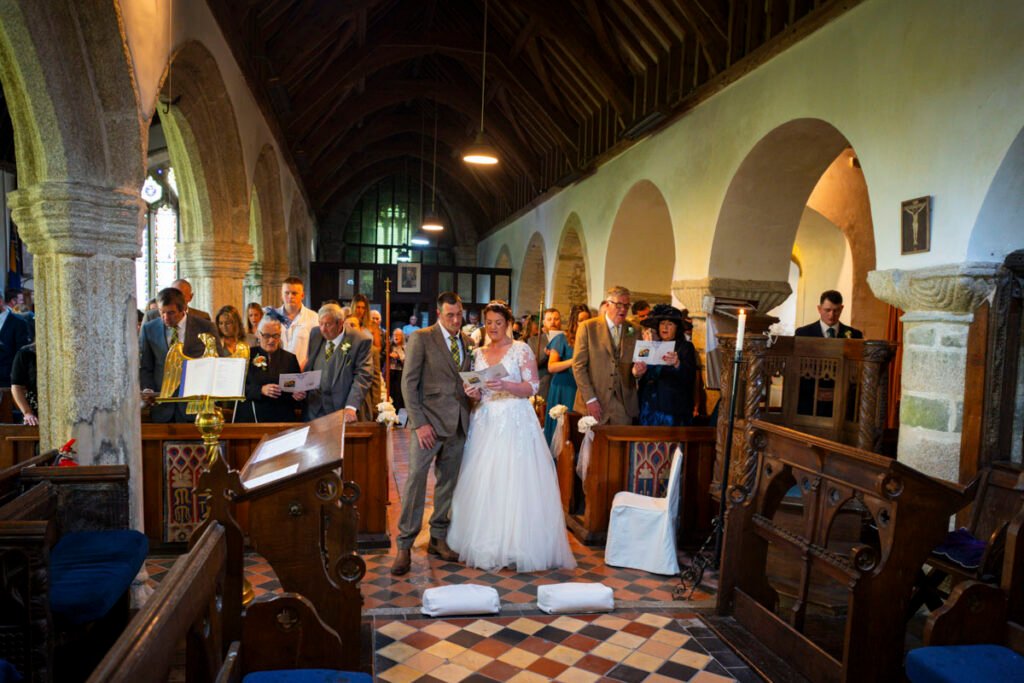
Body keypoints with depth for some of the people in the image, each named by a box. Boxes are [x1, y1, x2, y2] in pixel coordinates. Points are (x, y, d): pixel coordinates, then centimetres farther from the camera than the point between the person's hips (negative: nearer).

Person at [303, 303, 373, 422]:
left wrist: (351, 407, -25)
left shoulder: (360, 340, -10)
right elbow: (308, 368, 17)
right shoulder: (315, 335, 7)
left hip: (342, 410, -4)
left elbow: (362, 376, -14)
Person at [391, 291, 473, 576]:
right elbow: (409, 383, -7)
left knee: (448, 481, 11)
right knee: (416, 479, -7)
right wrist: (419, 423, -13)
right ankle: (404, 545, 3)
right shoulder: (421, 338, -3)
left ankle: (438, 538, 23)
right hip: (430, 421, -5)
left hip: (459, 424, 5)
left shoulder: (467, 341, 13)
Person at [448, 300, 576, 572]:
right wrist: (473, 393, -5)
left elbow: (532, 387, -6)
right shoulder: (479, 353, 14)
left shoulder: (521, 349, 0)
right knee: (483, 484, 3)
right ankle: (486, 545, 13)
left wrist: (506, 386, -22)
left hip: (515, 422, -4)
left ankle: (516, 546, 4)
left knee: (515, 483, -6)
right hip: (485, 423, 5)